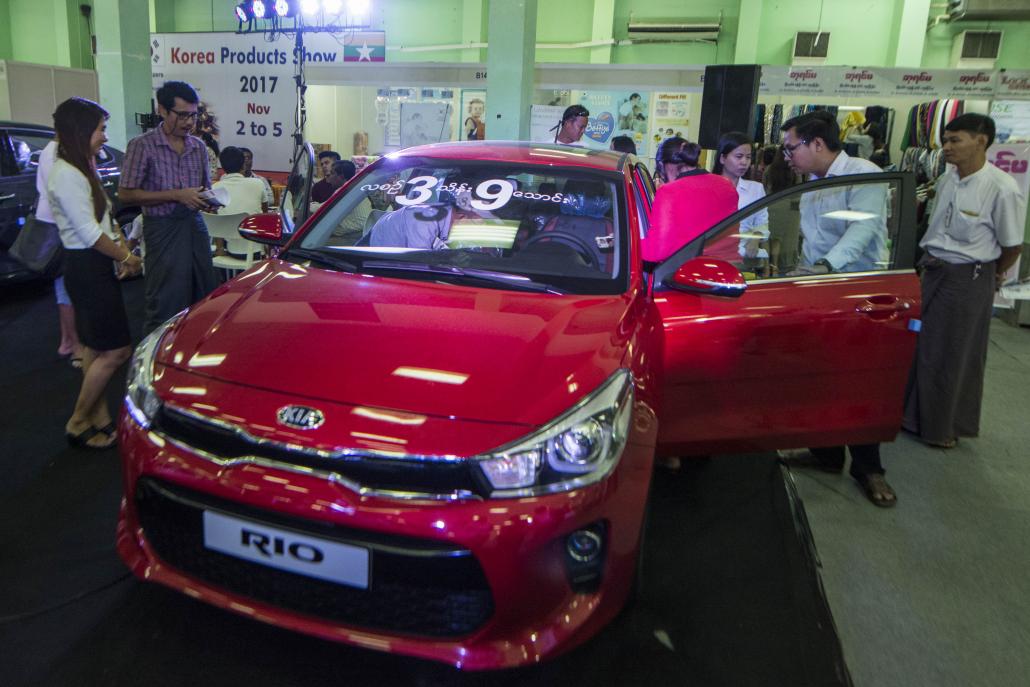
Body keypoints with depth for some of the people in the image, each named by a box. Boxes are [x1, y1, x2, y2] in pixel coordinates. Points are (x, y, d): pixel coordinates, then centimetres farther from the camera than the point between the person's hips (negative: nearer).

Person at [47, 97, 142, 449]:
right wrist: (127, 257, -9)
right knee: (116, 350, -6)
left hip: (94, 266, 10)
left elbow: (103, 219, 17)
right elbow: (89, 233, -19)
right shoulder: (67, 175, -17)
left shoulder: (82, 169, 15)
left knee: (95, 348, 13)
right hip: (86, 267, -10)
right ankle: (78, 423, 7)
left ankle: (100, 418, 20)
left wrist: (120, 252, 5)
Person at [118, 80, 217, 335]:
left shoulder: (198, 146, 11)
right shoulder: (143, 146, -6)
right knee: (165, 304, -3)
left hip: (196, 225, 6)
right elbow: (126, 194, -9)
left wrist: (209, 200, -2)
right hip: (164, 229, -6)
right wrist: (177, 195, -17)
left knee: (203, 296, 9)